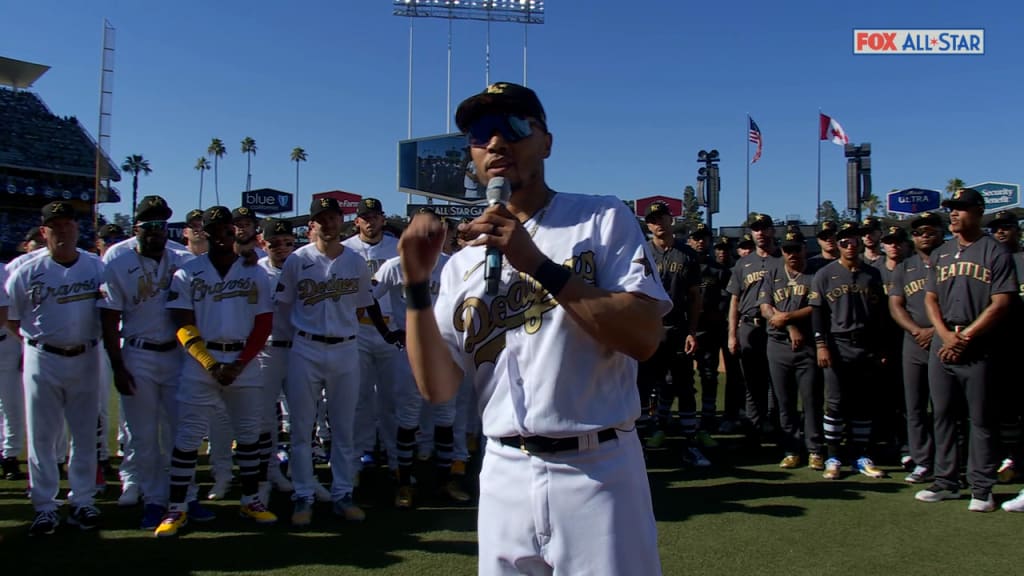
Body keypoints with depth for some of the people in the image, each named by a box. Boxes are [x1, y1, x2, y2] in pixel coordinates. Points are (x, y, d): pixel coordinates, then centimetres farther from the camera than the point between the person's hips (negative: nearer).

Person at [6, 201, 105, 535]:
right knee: (42, 436, 5)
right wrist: (33, 340, 0)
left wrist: (93, 338, 1)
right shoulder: (26, 272, -3)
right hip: (42, 361, -1)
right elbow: (10, 318, 7)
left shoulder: (97, 267, 0)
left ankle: (82, 502, 19)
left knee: (85, 435, 8)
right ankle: (45, 507, 15)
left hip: (84, 360, 1)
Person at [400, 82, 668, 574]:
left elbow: (644, 338, -15)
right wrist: (416, 283, -9)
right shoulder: (462, 263, 8)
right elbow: (438, 387, 2)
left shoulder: (604, 220, -1)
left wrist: (538, 264, -19)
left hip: (599, 474, -3)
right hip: (504, 478, 4)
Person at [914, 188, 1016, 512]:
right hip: (941, 348, 5)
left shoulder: (995, 253, -1)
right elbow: (930, 299, 12)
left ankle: (982, 488, 8)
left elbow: (1001, 304, -8)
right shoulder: (940, 254, 15)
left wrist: (965, 337, -13)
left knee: (982, 419, 0)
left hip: (978, 350, -5)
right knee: (942, 416, 9)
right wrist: (946, 335, -5)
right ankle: (946, 482, 18)